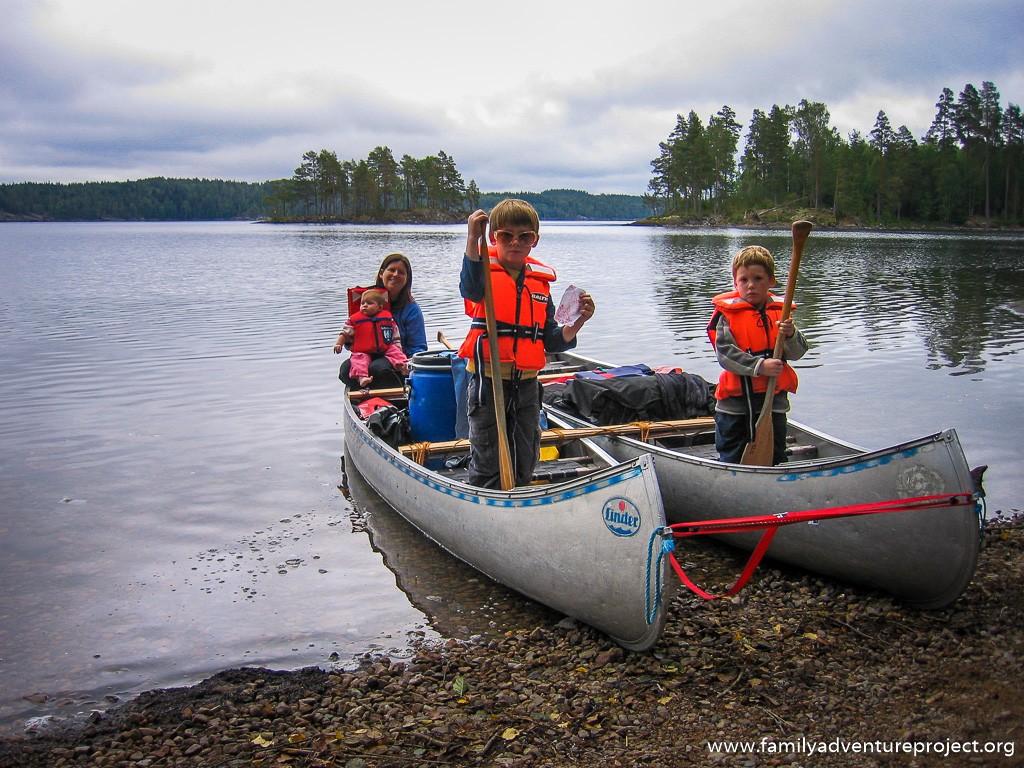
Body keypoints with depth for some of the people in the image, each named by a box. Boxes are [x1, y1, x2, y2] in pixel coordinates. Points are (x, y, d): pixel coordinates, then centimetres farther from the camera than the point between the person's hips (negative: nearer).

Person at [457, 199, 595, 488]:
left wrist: (577, 323, -9)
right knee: (487, 465, 2)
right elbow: (471, 289, -32)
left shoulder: (540, 282, 8)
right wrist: (472, 240, -45)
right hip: (488, 381, -4)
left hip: (526, 385, 5)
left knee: (524, 465, 15)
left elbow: (551, 340, 9)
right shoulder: (486, 271, -5)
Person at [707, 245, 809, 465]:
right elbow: (724, 354, -17)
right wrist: (760, 366, -25)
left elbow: (796, 353, -3)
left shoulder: (780, 313, 1)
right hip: (735, 402, -2)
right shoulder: (728, 314, -7)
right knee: (731, 460, 9)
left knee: (775, 460, 13)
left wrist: (790, 335, -23)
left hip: (773, 399, 3)